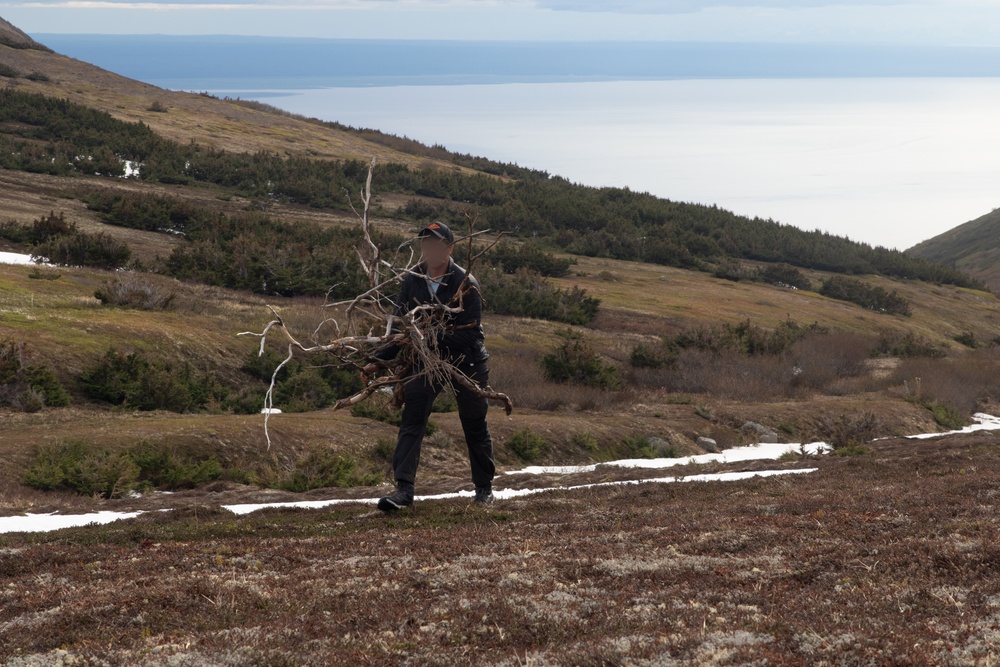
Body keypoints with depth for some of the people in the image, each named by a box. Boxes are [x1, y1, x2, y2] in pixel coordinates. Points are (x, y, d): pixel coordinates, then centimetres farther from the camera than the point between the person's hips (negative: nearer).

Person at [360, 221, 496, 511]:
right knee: (411, 422, -14)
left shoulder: (465, 283, -18)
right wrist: (378, 361, -5)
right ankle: (404, 490, -20)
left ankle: (484, 487, 30)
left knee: (475, 427, 11)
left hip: (467, 361, -3)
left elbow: (470, 333, -22)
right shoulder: (413, 280, -4)